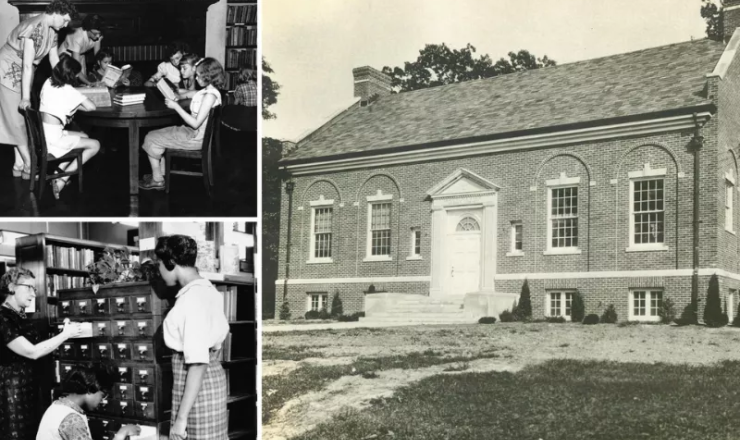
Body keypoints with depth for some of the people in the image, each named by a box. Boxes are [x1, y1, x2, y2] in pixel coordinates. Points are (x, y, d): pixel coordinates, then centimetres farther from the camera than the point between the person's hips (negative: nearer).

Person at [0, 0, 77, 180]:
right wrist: (26, 98, -33)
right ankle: (29, 167, -2)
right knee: (17, 120, -4)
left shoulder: (52, 31, 1)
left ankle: (19, 165, 12)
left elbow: (55, 61, 8)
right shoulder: (33, 28, -27)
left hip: (22, 76, 9)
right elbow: (27, 64, -31)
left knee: (22, 120, 8)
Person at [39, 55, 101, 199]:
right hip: (53, 137, -8)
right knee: (95, 145, 3)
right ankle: (62, 179, 0)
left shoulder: (48, 83, 11)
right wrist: (75, 106, 8)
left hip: (42, 133, 8)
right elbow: (91, 107, -10)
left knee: (83, 136, 26)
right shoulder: (69, 90, -9)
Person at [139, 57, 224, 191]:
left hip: (195, 138, -10)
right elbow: (194, 93, 30)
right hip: (192, 132, 10)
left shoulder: (210, 95, -26)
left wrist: (176, 106, -21)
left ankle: (157, 180, 13)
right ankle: (161, 173, 23)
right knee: (153, 135, 21)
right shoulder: (208, 90, 4)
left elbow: (195, 123, -28)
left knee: (151, 140, 1)